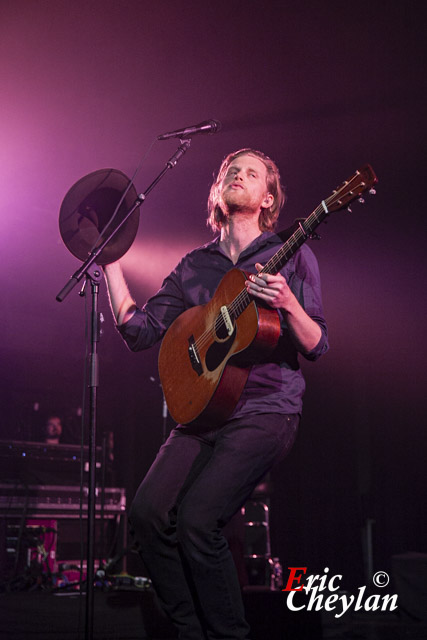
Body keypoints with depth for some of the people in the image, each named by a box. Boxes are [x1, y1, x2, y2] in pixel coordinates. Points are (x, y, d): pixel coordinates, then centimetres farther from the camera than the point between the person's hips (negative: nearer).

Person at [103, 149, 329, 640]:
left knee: (197, 518, -22)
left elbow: (316, 348, -2)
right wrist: (110, 260, 5)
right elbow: (139, 331, 8)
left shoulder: (291, 257, 4)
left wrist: (287, 302, -21)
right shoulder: (194, 266, 15)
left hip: (266, 409, -4)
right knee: (147, 512, -16)